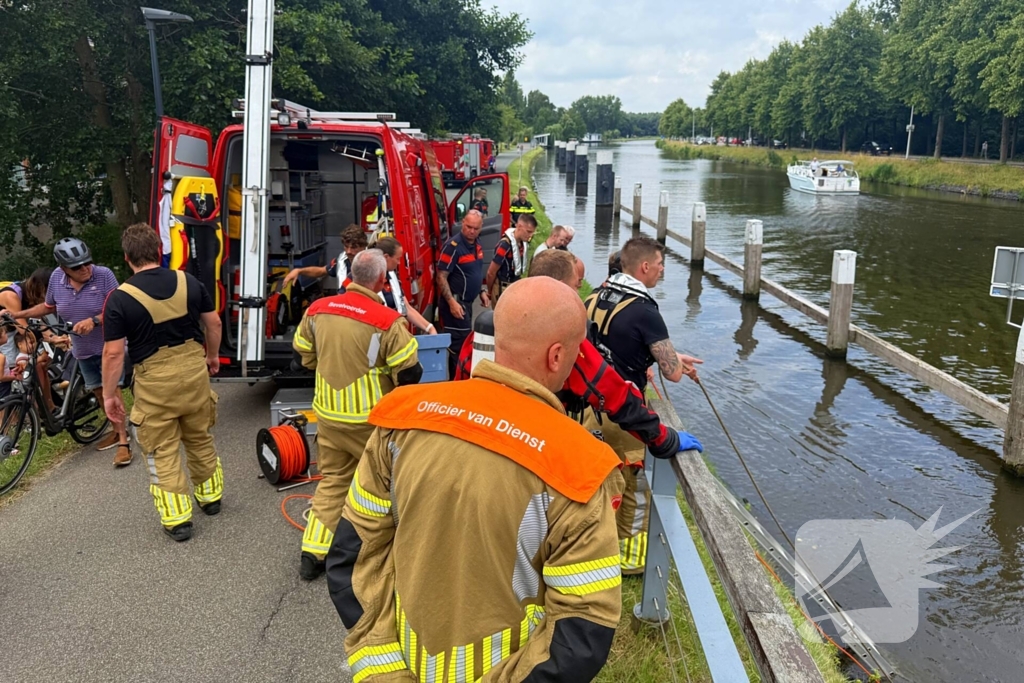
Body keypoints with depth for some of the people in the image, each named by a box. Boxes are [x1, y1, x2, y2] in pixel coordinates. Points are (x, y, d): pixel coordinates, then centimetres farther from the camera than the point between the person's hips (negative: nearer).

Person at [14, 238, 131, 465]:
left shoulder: (104, 275, -21)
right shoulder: (56, 279, -7)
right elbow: (48, 307, 11)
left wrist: (94, 321, -35)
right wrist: (16, 314, 4)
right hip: (83, 349, 5)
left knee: (112, 392, -9)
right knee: (99, 392, 15)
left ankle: (123, 441, -3)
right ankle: (117, 430, 32)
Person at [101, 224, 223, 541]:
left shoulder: (120, 298, -12)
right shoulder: (189, 281, -1)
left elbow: (113, 353, -12)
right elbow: (214, 323, 6)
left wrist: (109, 393, -1)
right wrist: (212, 355, 23)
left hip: (155, 380, -4)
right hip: (194, 369, 4)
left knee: (163, 451, 8)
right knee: (200, 439, 22)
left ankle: (177, 519, 12)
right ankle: (210, 496, 37)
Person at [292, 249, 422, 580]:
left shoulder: (317, 310, -2)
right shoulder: (388, 321, -20)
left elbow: (304, 356, 11)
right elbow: (409, 374, -15)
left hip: (327, 413, 5)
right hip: (370, 419, -5)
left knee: (332, 480, 18)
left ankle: (312, 553, 18)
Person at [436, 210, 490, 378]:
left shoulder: (477, 245, 8)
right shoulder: (453, 246, -18)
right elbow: (441, 277, -19)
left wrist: (482, 292, 15)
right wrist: (452, 302, -25)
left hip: (467, 301, 9)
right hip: (455, 303, -9)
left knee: (463, 343, 17)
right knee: (460, 346, -7)